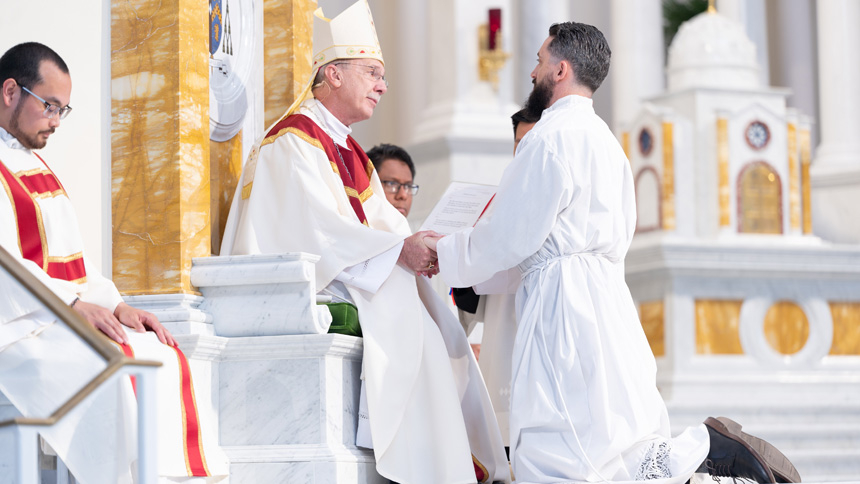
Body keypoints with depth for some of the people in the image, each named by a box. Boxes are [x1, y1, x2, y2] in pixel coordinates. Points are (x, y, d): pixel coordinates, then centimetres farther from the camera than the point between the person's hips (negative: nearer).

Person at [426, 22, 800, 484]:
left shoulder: (550, 138, -9)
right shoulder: (604, 139, 21)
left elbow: (509, 238, -11)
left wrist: (443, 251, 7)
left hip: (563, 304, -10)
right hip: (605, 296, 10)